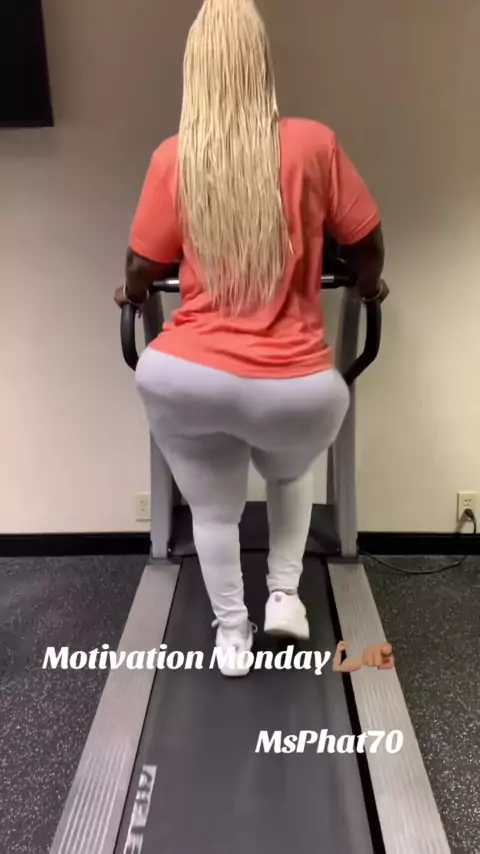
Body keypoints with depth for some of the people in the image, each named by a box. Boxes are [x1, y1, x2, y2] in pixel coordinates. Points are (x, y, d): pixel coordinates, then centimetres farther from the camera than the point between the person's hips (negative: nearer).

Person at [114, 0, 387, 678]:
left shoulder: (174, 158, 0)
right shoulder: (313, 144, -3)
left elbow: (143, 270, 6)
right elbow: (366, 245, 7)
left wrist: (131, 296, 29)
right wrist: (369, 287, 29)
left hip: (185, 378, 1)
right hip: (295, 386, 0)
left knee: (213, 507, 24)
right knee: (291, 475, 33)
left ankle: (231, 634, 37)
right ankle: (285, 595, 31)